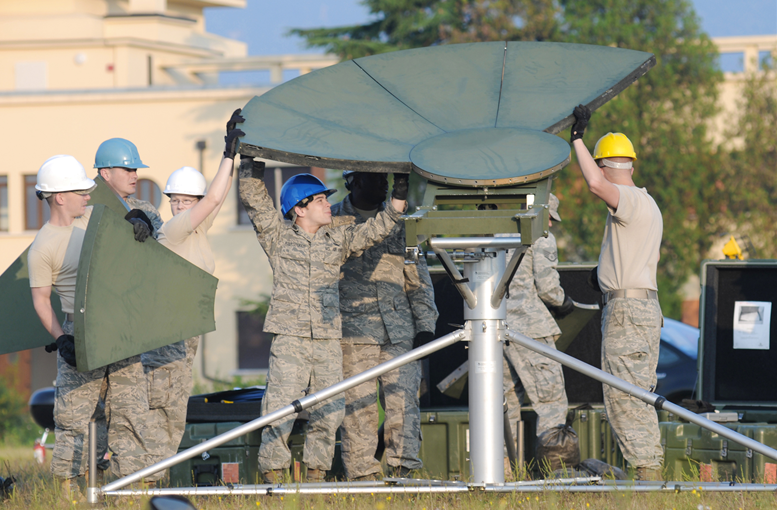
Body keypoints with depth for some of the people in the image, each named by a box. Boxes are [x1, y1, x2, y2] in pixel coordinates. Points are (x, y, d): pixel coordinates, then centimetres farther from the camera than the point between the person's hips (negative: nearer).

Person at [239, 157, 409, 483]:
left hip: (328, 337, 4)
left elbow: (376, 230, 16)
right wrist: (251, 165, -6)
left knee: (329, 410, 2)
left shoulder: (339, 237, 16)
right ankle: (272, 472, -3)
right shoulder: (278, 236, 7)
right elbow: (255, 201, 1)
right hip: (289, 336, -4)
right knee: (281, 406, -10)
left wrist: (399, 196, 8)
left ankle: (316, 472, 14)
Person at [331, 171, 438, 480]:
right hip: (352, 330, -3)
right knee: (358, 406, -5)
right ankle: (362, 477, -2)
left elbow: (418, 280, 19)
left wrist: (425, 326, 8)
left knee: (403, 399, -6)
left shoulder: (399, 224, 16)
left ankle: (405, 472, -3)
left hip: (399, 331, 3)